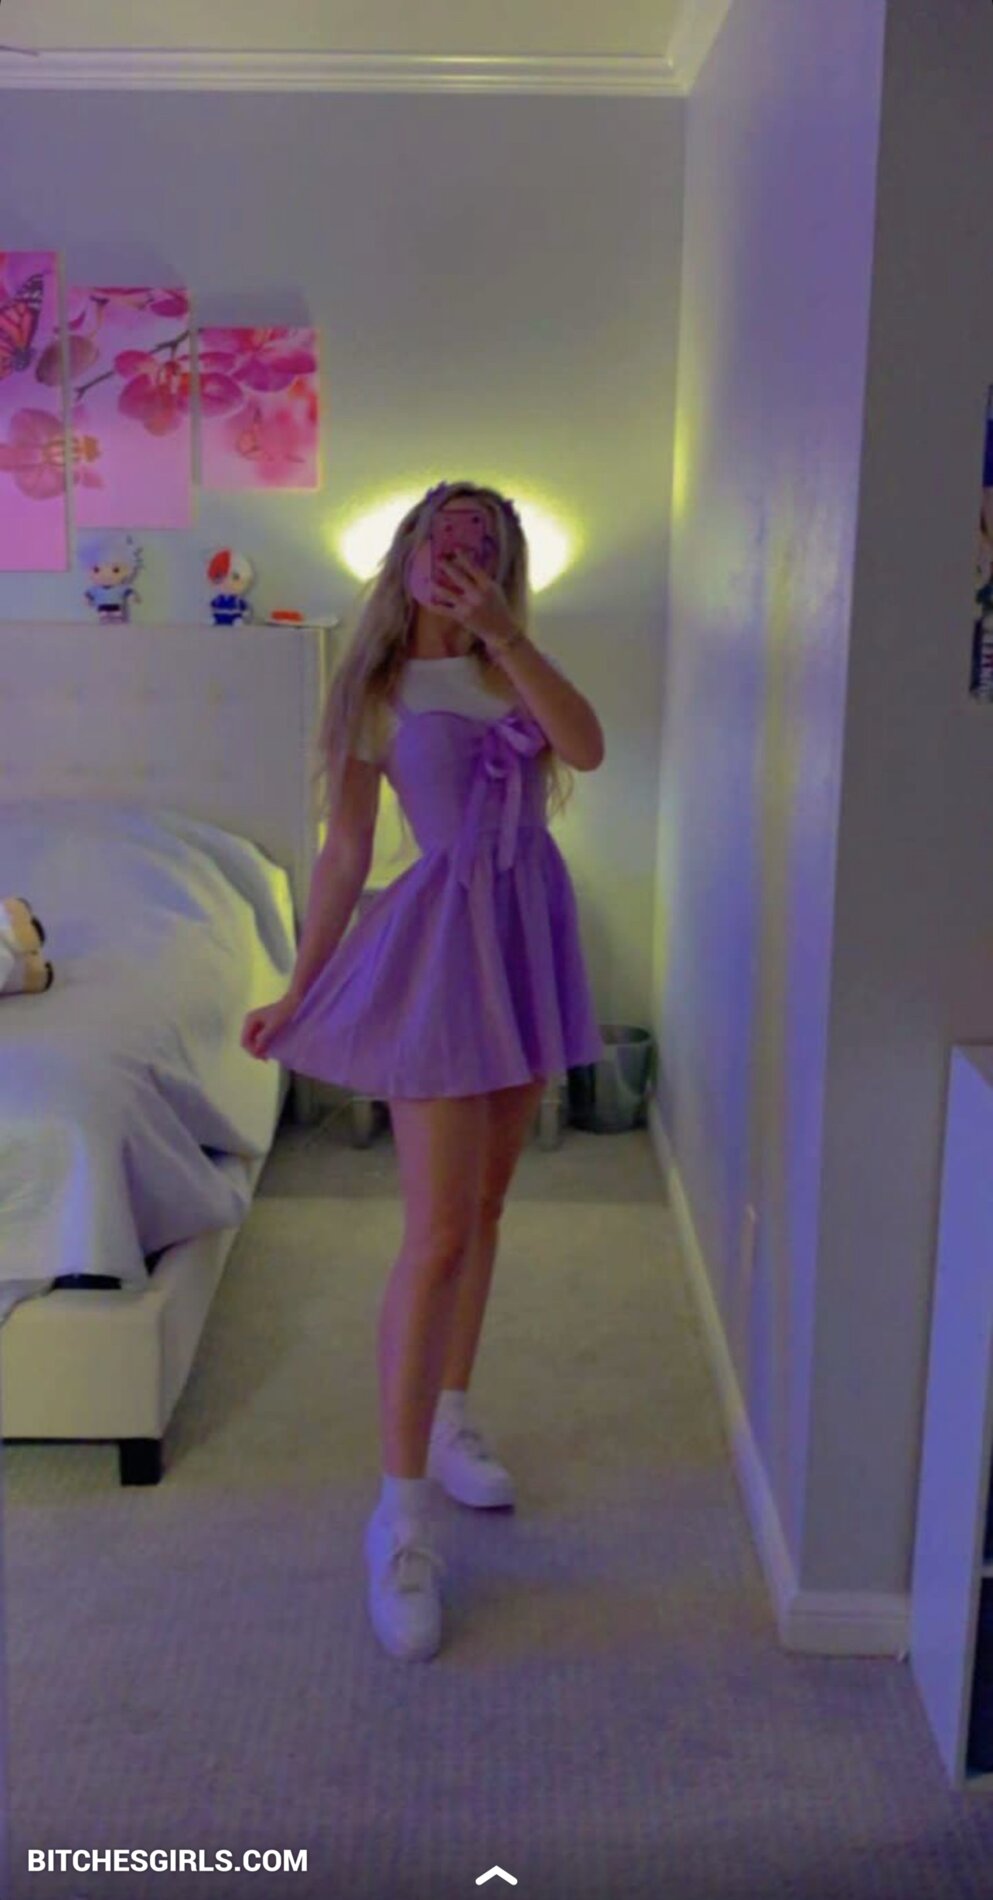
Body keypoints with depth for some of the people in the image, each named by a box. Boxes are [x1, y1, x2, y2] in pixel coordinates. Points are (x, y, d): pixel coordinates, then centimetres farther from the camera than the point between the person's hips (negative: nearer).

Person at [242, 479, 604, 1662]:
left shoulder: (511, 669, 9)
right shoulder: (377, 689, -2)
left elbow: (586, 747, -12)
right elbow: (344, 854, -2)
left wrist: (502, 631, -19)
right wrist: (295, 991, -3)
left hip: (530, 932, 5)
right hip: (442, 941, -5)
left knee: (485, 1207, 14)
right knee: (436, 1236, -9)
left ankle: (447, 1422, 32)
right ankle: (402, 1519, 1)